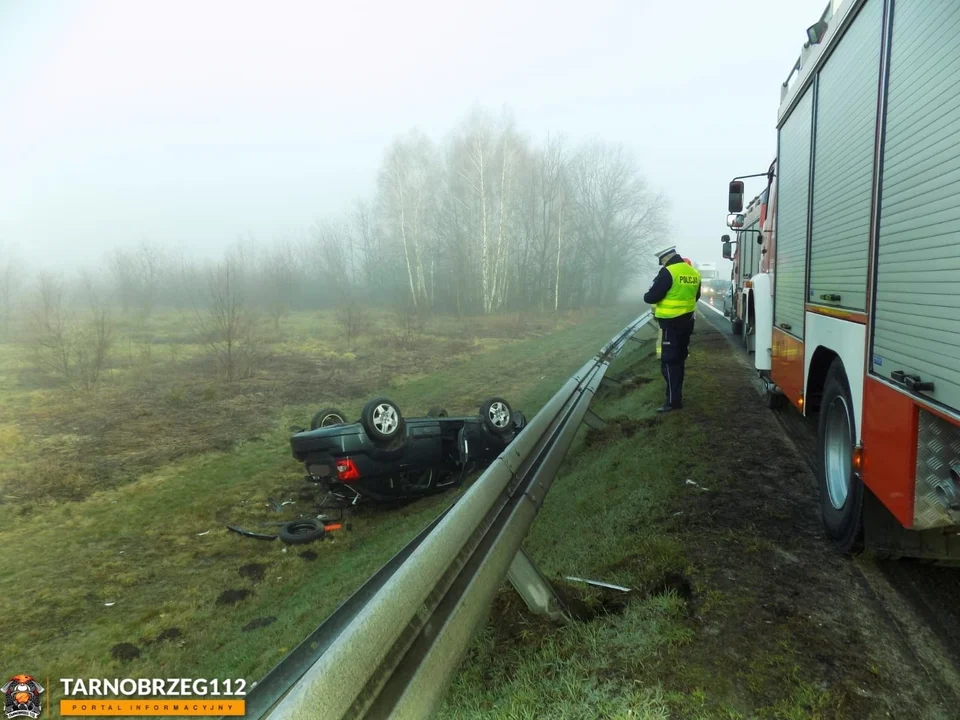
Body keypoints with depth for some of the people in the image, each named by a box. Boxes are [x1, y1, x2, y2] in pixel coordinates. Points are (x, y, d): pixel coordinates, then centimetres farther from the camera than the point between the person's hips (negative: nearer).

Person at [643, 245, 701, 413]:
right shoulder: (694, 273, 8)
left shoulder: (668, 272, -16)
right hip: (687, 321, 8)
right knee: (679, 359, 17)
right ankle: (676, 394, 26)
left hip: (672, 323, -8)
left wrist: (647, 297, 4)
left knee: (669, 362, -5)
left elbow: (652, 297, -17)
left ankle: (673, 400, -7)